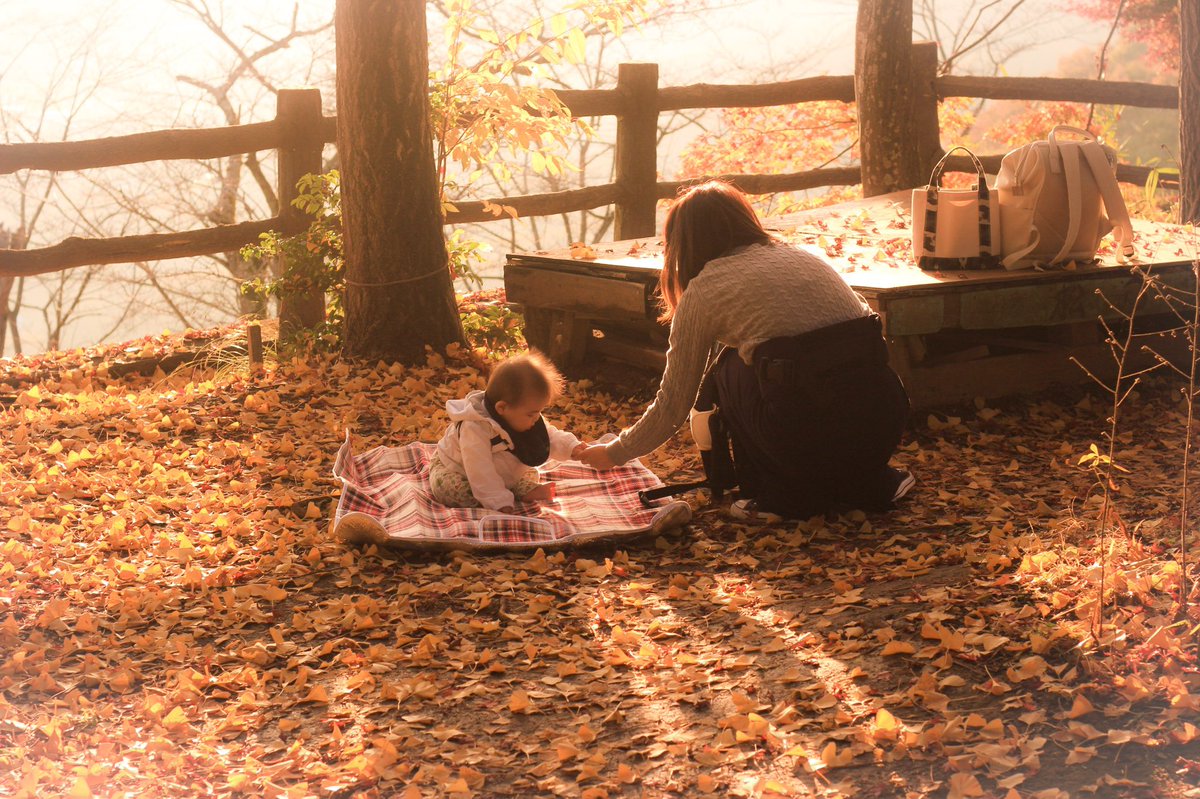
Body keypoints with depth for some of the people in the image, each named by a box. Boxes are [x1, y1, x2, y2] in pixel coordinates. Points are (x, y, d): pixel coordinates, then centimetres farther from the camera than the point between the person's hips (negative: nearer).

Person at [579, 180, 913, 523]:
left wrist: (614, 452, 36)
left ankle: (777, 495, 16)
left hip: (809, 427, -5)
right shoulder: (802, 257, 26)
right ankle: (872, 482, 20)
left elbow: (673, 406, 17)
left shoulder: (703, 291, 11)